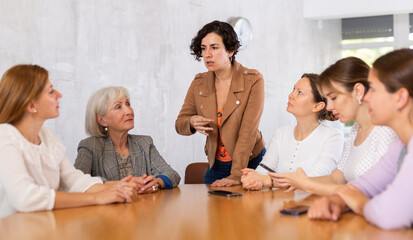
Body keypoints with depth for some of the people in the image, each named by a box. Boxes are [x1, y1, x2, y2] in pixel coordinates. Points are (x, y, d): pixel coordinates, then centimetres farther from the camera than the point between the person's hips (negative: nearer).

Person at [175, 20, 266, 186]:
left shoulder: (253, 81, -13)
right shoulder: (199, 83, 0)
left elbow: (248, 132, -20)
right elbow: (179, 123, 7)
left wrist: (236, 176, -26)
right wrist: (192, 122, -17)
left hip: (251, 163, -3)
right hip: (216, 166, 4)